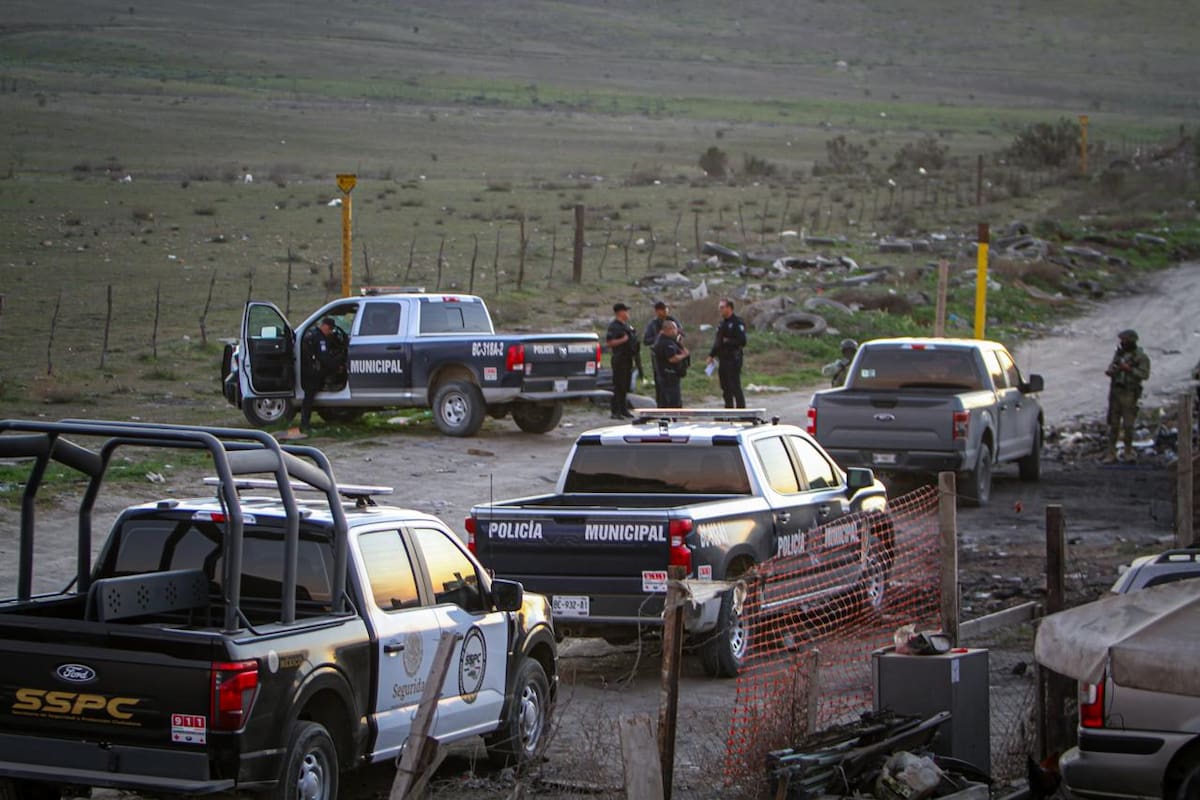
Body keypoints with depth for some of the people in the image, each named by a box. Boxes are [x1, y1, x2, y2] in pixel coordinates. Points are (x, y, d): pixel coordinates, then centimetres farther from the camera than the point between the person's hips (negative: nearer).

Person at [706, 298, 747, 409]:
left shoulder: (737, 322, -11)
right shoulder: (722, 323, 16)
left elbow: (742, 341, -18)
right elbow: (717, 341, 22)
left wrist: (727, 342, -14)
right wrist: (711, 355, 15)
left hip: (733, 359, -9)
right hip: (723, 360, 9)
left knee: (735, 387, -8)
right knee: (725, 388, 12)